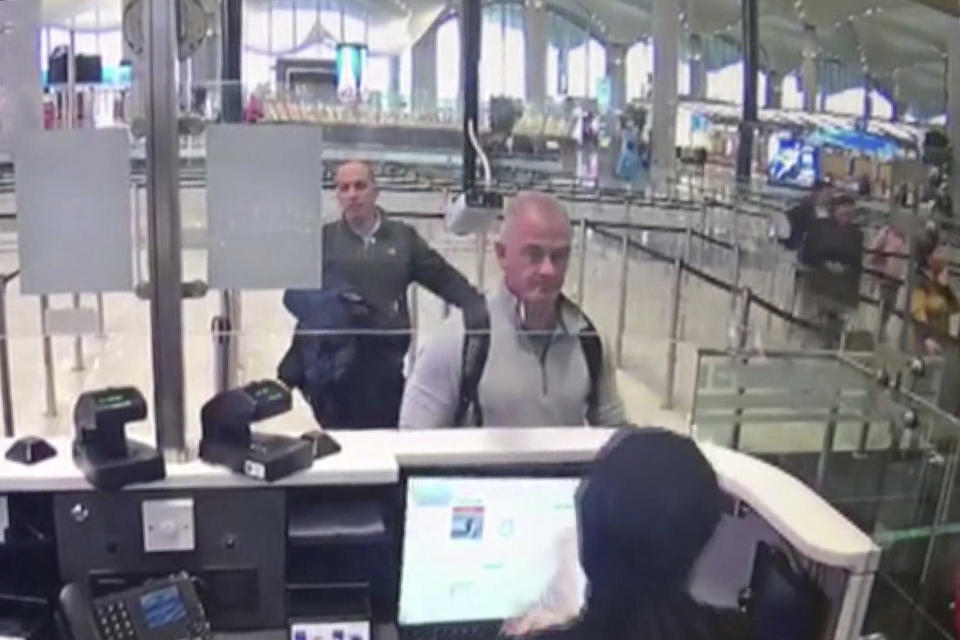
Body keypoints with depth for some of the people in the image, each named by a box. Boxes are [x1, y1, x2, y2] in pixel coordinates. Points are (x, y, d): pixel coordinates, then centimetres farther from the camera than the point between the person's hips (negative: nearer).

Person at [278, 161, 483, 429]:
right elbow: (294, 294, 3)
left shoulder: (403, 236, 10)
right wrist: (327, 307, -16)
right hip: (335, 361, -1)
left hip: (386, 360, 1)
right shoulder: (322, 238, 7)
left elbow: (445, 278, 8)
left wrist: (481, 310, -5)